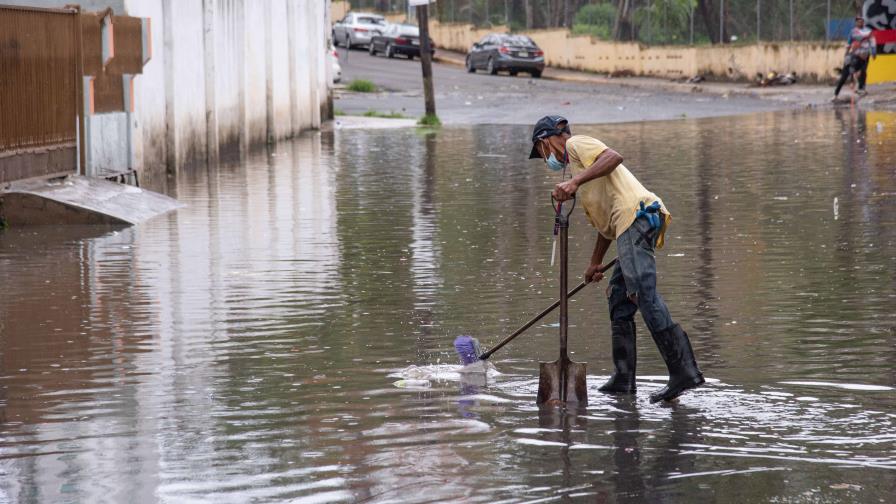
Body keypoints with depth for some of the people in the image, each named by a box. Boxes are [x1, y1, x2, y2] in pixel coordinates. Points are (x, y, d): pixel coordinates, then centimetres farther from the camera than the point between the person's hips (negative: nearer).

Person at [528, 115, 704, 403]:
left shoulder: (575, 144, 9)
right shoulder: (573, 165, 36)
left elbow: (613, 157, -13)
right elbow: (606, 221, 38)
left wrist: (576, 182, -18)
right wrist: (595, 263, 43)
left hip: (636, 215, -10)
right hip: (630, 227, 10)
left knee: (644, 293, -19)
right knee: (619, 299, 13)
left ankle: (683, 371, -29)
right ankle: (623, 379, 14)